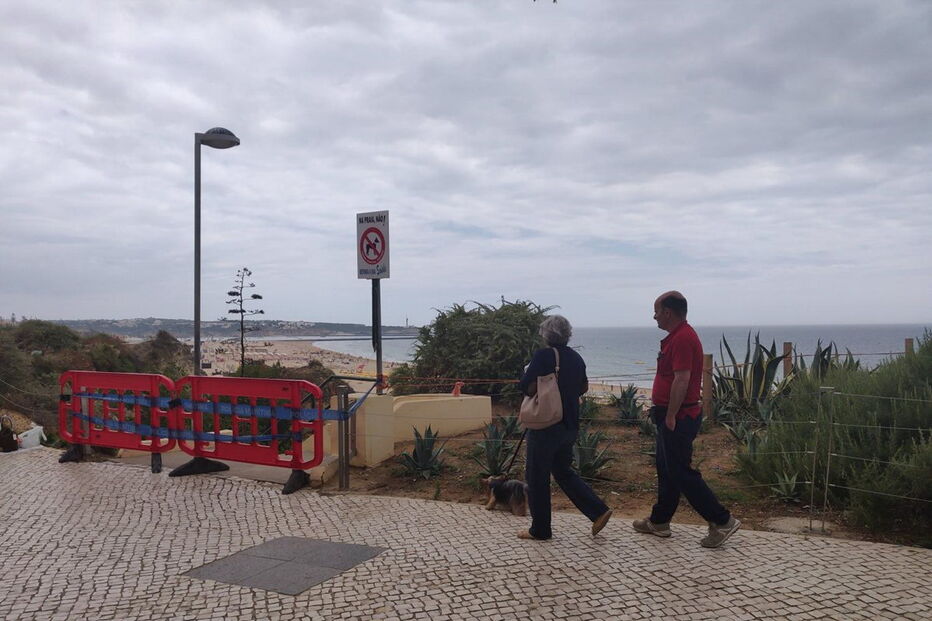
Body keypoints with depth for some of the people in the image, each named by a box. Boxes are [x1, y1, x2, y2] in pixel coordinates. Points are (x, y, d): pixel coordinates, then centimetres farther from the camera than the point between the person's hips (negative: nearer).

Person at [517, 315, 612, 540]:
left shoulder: (543, 356, -16)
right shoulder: (576, 358, 7)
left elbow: (528, 388, -20)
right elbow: (584, 388, 19)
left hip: (546, 425, -7)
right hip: (570, 425, 7)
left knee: (537, 477, 6)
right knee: (563, 471, 21)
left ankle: (540, 529, 15)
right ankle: (598, 511, 13)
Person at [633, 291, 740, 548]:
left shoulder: (682, 338, -20)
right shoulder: (679, 336, 14)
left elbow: (682, 379, -26)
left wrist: (670, 416, -24)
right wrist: (658, 408, 21)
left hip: (678, 418, -11)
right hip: (671, 416, 11)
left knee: (681, 472, -5)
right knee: (666, 469, 16)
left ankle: (722, 521, 2)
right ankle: (659, 522, 27)